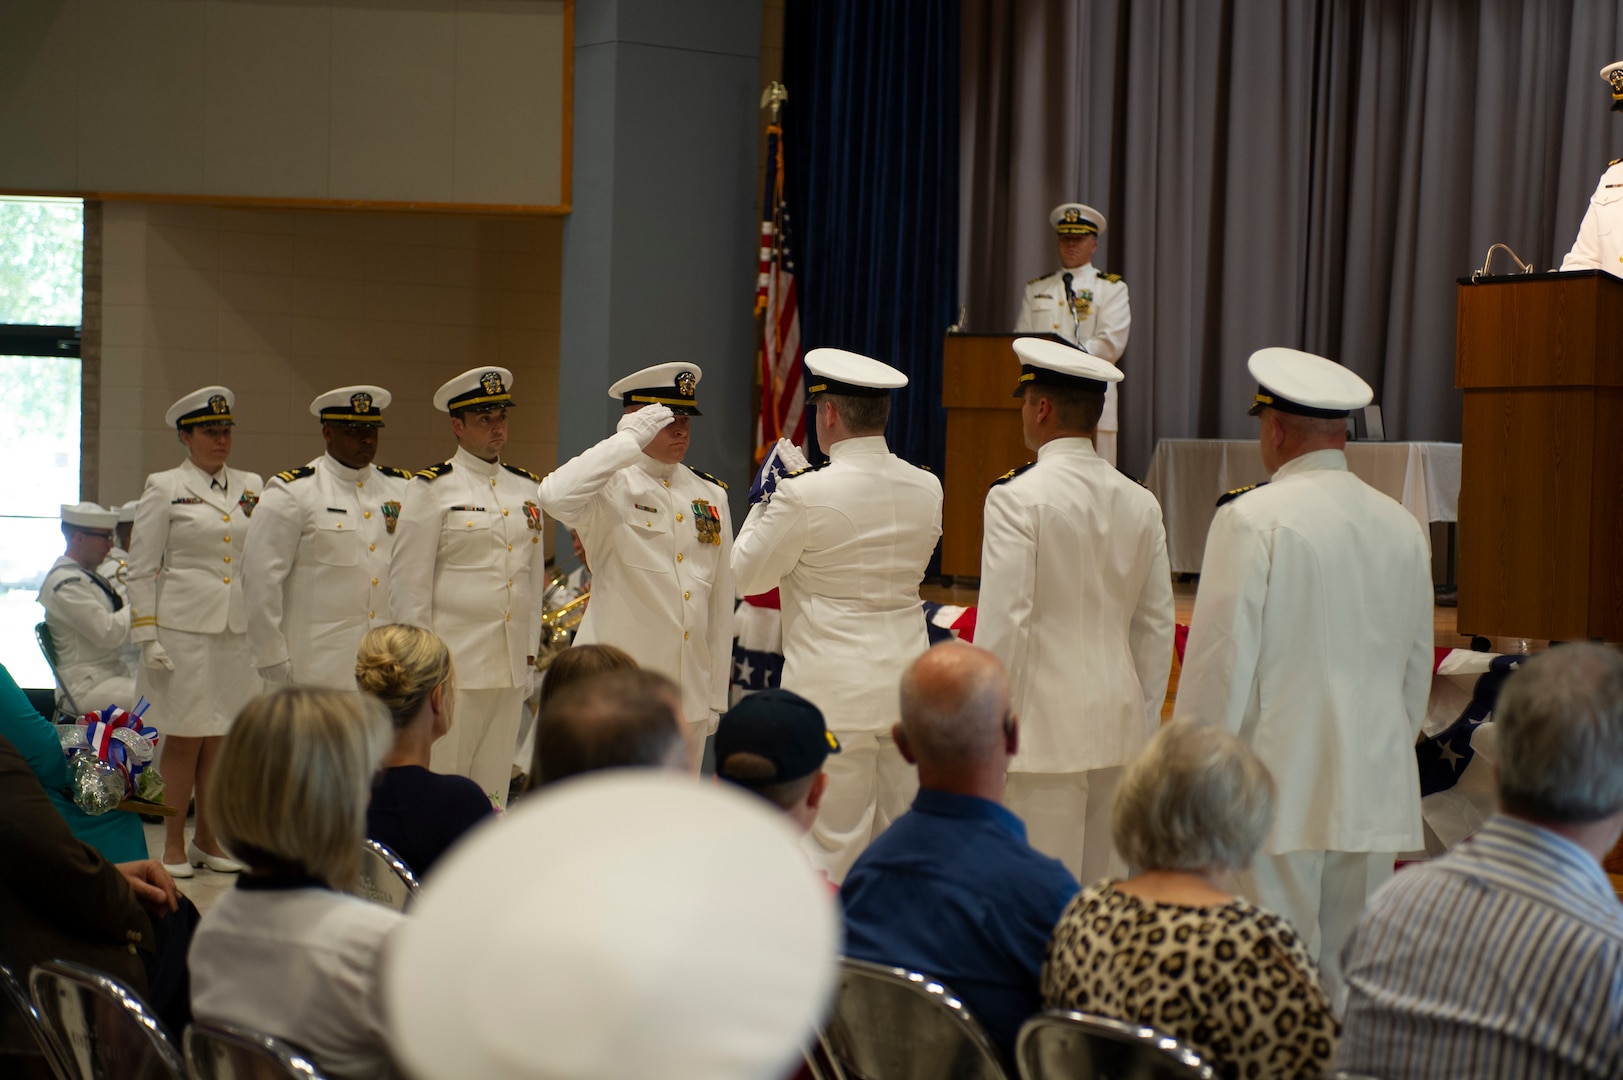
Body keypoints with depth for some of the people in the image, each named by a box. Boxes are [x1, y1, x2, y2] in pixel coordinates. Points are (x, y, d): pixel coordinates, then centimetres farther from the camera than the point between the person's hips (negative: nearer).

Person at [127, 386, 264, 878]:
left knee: (221, 739, 8)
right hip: (184, 627, -4)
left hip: (239, 630, 4)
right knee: (184, 737, 0)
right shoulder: (164, 488, 0)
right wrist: (147, 637, -8)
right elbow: (142, 569, -2)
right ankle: (173, 846, 10)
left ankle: (208, 840, 19)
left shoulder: (251, 487, 11)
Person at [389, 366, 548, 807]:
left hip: (511, 667, 5)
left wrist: (531, 653, 14)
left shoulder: (525, 487, 13)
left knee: (494, 790, 9)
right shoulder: (431, 489, -3)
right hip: (454, 663, -5)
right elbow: (409, 583, -4)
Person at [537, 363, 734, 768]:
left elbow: (721, 602, 16)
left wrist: (716, 695, 14)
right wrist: (629, 440, -22)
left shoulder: (711, 495, 13)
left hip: (690, 694, 6)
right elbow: (555, 497, -29)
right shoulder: (610, 487, -4)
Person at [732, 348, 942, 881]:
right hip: (906, 685, 6)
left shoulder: (805, 495, -15)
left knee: (834, 845, -1)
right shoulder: (926, 489, 2)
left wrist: (764, 502, 11)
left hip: (834, 693, -6)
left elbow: (746, 575, -3)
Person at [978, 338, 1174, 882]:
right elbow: (1156, 627, 11)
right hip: (1119, 727, 6)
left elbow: (1004, 624, -14)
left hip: (1045, 723, -6)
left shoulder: (1017, 497, -10)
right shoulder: (1140, 503, 7)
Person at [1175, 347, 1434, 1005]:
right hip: (1375, 794, 6)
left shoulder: (1251, 519, -10)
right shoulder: (1402, 528, 9)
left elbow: (1221, 662, -10)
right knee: (1350, 980, 10)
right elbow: (1416, 673, 17)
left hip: (1281, 787, -6)